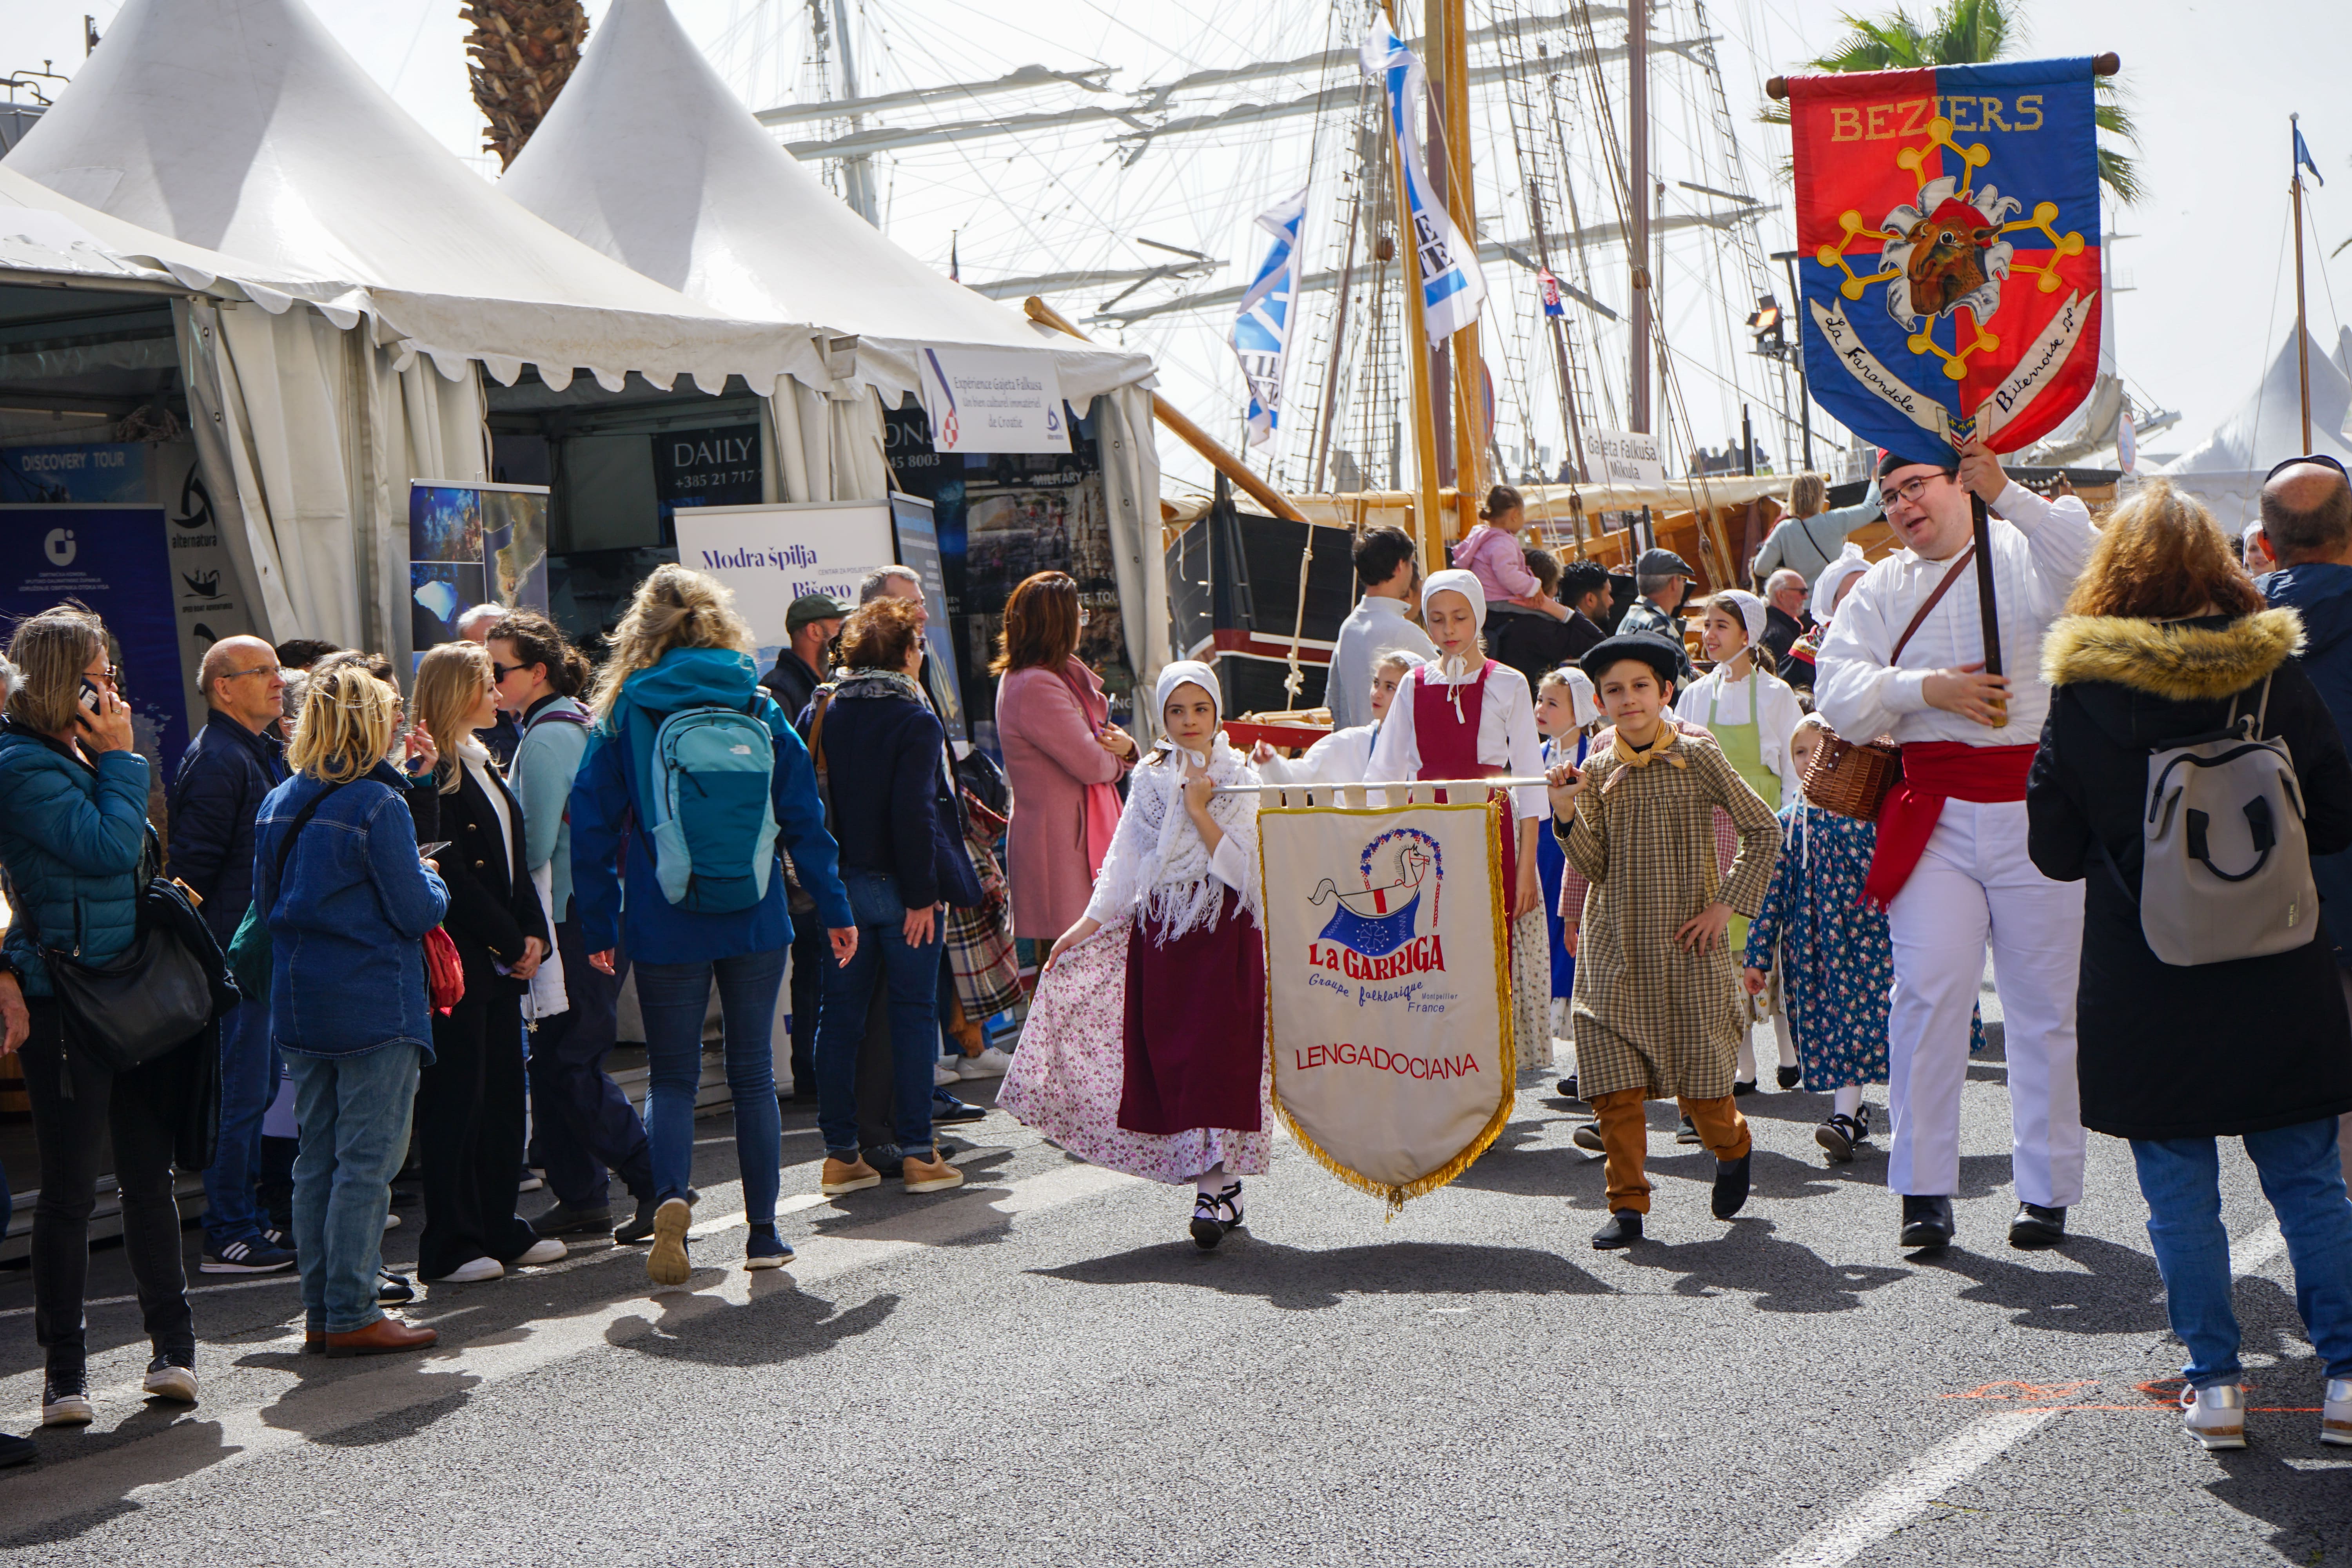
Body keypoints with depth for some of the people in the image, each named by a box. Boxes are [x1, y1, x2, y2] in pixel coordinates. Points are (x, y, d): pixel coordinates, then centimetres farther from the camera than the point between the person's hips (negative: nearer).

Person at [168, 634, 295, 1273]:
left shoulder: (262, 754, 17)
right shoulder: (217, 761, -15)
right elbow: (192, 866, -20)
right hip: (234, 954, -10)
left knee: (257, 1087, 15)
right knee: (240, 1092, -6)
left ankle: (244, 1218, 23)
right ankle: (228, 1235, 0)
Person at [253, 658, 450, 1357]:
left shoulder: (279, 803, 8)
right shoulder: (379, 805, -14)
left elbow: (268, 900, 16)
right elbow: (417, 912, -12)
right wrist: (432, 880, 8)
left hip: (302, 1006, 7)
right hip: (374, 1005, -7)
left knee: (317, 1158, 12)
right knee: (368, 1161, -2)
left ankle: (321, 1310, 18)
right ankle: (352, 1315, -1)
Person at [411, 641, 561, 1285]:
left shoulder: (482, 765, 17)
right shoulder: (430, 772, -12)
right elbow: (452, 874, -17)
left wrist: (532, 934, 4)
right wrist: (511, 942, -13)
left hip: (501, 959, 9)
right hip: (457, 959, -9)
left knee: (503, 1090, 12)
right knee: (455, 1096, -4)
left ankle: (500, 1230, 20)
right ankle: (451, 1246, 2)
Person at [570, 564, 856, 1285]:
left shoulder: (624, 716, -2)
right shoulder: (760, 709, 3)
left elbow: (592, 827, -2)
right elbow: (804, 818, 4)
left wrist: (598, 927, 5)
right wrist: (834, 908, 10)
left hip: (666, 928, -1)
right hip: (754, 924, 1)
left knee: (672, 1077, 8)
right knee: (754, 1074, 10)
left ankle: (671, 1197, -17)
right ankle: (763, 1233, 13)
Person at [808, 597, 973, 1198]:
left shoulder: (823, 715, 5)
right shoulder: (915, 721, -11)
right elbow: (914, 812, -18)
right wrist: (921, 894, -14)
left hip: (840, 884, 5)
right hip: (898, 888, -5)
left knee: (839, 1015, 9)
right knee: (914, 1014, 3)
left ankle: (841, 1154, 13)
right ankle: (917, 1154, 4)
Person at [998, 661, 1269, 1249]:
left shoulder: (1241, 780, 0)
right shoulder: (1148, 778, 11)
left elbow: (1244, 870, -8)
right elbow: (1123, 863, 14)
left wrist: (1199, 812, -13)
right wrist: (1086, 925, 8)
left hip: (1223, 936, -4)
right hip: (1158, 934, 4)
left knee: (1216, 1052, -11)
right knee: (1167, 1054, 1)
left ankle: (1214, 1189, -13)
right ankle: (1222, 1179, 11)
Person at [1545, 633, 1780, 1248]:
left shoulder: (1696, 755, -5)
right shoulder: (1600, 766, 4)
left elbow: (1764, 830, 0)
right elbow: (1594, 866, 2)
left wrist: (1726, 904, -5)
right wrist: (1566, 811, -14)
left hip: (1684, 944, -2)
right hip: (1613, 948, 3)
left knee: (1698, 1079, 4)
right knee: (1613, 1081, -5)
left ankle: (1734, 1149, 36)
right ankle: (1628, 1204, 6)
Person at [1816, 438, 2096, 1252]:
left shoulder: (2025, 554, 5)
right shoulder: (1879, 589, 14)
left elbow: (2098, 572, -18)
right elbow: (1838, 694, 2)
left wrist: (2008, 495, -24)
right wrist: (1926, 688, -13)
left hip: (2037, 809, -2)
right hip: (1935, 815, 2)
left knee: (2046, 1003, 4)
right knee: (1929, 991, -9)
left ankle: (2048, 1190, 14)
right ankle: (1925, 1190, -2)